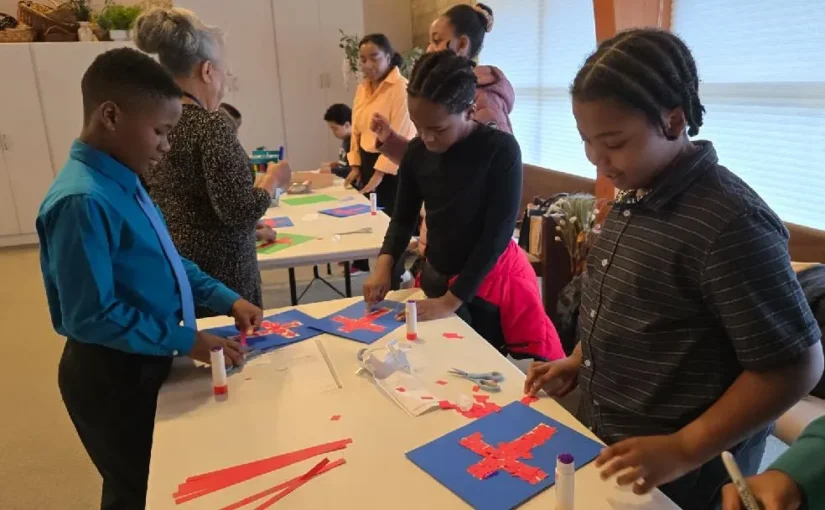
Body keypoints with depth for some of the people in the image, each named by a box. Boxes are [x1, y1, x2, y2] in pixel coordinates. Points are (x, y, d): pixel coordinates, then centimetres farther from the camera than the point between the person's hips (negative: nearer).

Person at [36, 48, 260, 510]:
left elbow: (165, 260, 11)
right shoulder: (83, 201, -28)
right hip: (113, 376, -8)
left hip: (145, 363, 8)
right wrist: (186, 341, -21)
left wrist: (227, 300, 3)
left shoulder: (121, 182, 1)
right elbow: (90, 317, -27)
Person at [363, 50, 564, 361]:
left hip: (491, 280, -4)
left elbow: (497, 234, -19)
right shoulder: (417, 153, -4)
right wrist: (384, 265, -12)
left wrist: (451, 301, -20)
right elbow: (404, 218, 6)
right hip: (437, 278, 4)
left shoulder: (501, 149, -18)